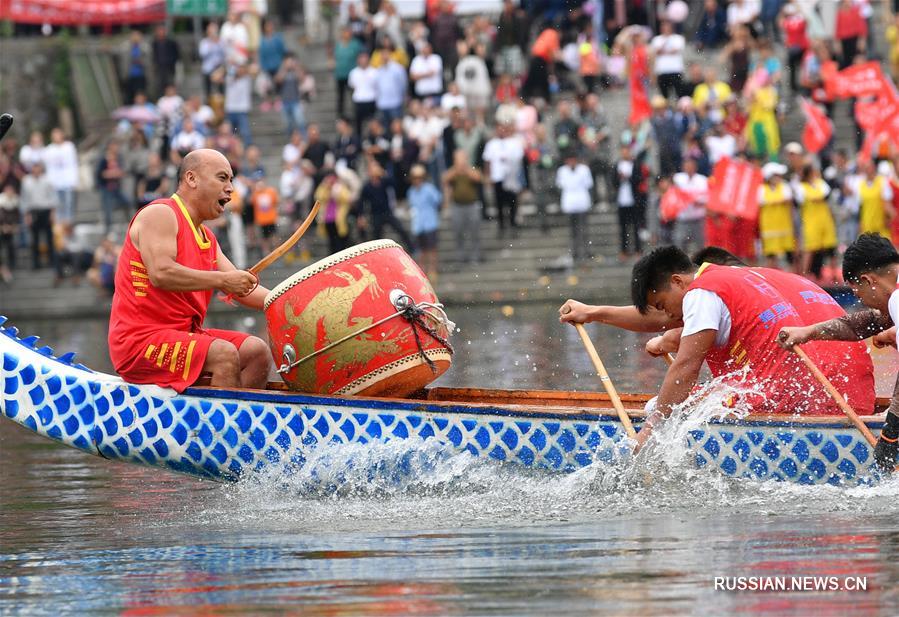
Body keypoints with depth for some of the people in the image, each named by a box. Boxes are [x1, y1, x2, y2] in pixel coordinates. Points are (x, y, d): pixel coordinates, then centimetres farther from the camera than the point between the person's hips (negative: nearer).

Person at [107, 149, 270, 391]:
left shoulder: (206, 238, 20)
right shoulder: (160, 215, -8)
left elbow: (242, 289, 18)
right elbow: (161, 273, -24)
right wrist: (221, 280, -23)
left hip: (184, 334, 10)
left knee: (257, 351, 0)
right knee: (224, 354, -27)